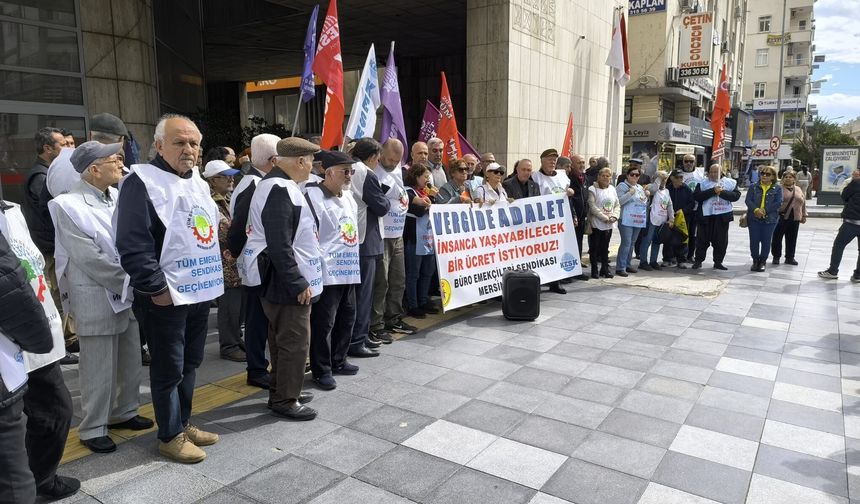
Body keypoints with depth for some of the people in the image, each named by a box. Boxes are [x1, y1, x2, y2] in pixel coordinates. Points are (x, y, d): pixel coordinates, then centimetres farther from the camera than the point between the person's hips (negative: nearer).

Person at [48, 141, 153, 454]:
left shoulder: (118, 198, 5)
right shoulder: (69, 206, -12)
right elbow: (91, 259, -17)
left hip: (128, 295, 6)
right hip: (96, 300, -6)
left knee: (130, 363, 16)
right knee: (99, 370, 4)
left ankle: (123, 413, 35)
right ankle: (93, 429, 20)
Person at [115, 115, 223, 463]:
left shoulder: (198, 183, 13)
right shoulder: (142, 181, -13)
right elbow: (132, 245, -20)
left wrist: (214, 273, 15)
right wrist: (157, 288, -20)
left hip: (200, 292, 8)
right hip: (165, 297, -8)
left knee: (190, 363, 18)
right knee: (169, 368, 4)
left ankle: (183, 423, 33)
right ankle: (170, 436, 19)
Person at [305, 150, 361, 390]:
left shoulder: (348, 197, 15)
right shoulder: (313, 197, -12)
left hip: (348, 269, 9)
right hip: (327, 272, -8)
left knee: (346, 318, 16)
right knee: (323, 323, -1)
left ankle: (338, 361, 31)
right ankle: (321, 370, 12)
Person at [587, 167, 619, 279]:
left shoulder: (612, 189, 11)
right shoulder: (593, 189, -8)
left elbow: (617, 205, 12)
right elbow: (592, 207, -16)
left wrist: (614, 216, -6)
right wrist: (605, 218, -16)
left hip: (609, 225, 5)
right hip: (596, 224, -5)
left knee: (605, 248, 12)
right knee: (594, 247, 2)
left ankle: (605, 268, 20)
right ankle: (594, 269, 11)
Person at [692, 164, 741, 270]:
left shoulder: (731, 183, 9)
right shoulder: (702, 183, 5)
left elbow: (736, 195, -2)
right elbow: (696, 196, -10)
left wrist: (723, 192, -16)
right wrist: (712, 191, -16)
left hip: (723, 216, 1)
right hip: (705, 215, -1)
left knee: (721, 240, 6)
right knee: (702, 239, 3)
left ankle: (718, 262, 17)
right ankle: (698, 260, 12)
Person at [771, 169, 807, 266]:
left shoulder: (799, 189, 14)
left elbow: (803, 203, 18)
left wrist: (803, 216, 14)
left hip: (794, 219, 5)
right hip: (780, 217, -5)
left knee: (792, 239, 9)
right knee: (777, 237, 1)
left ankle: (790, 257, 19)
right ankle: (776, 257, 11)